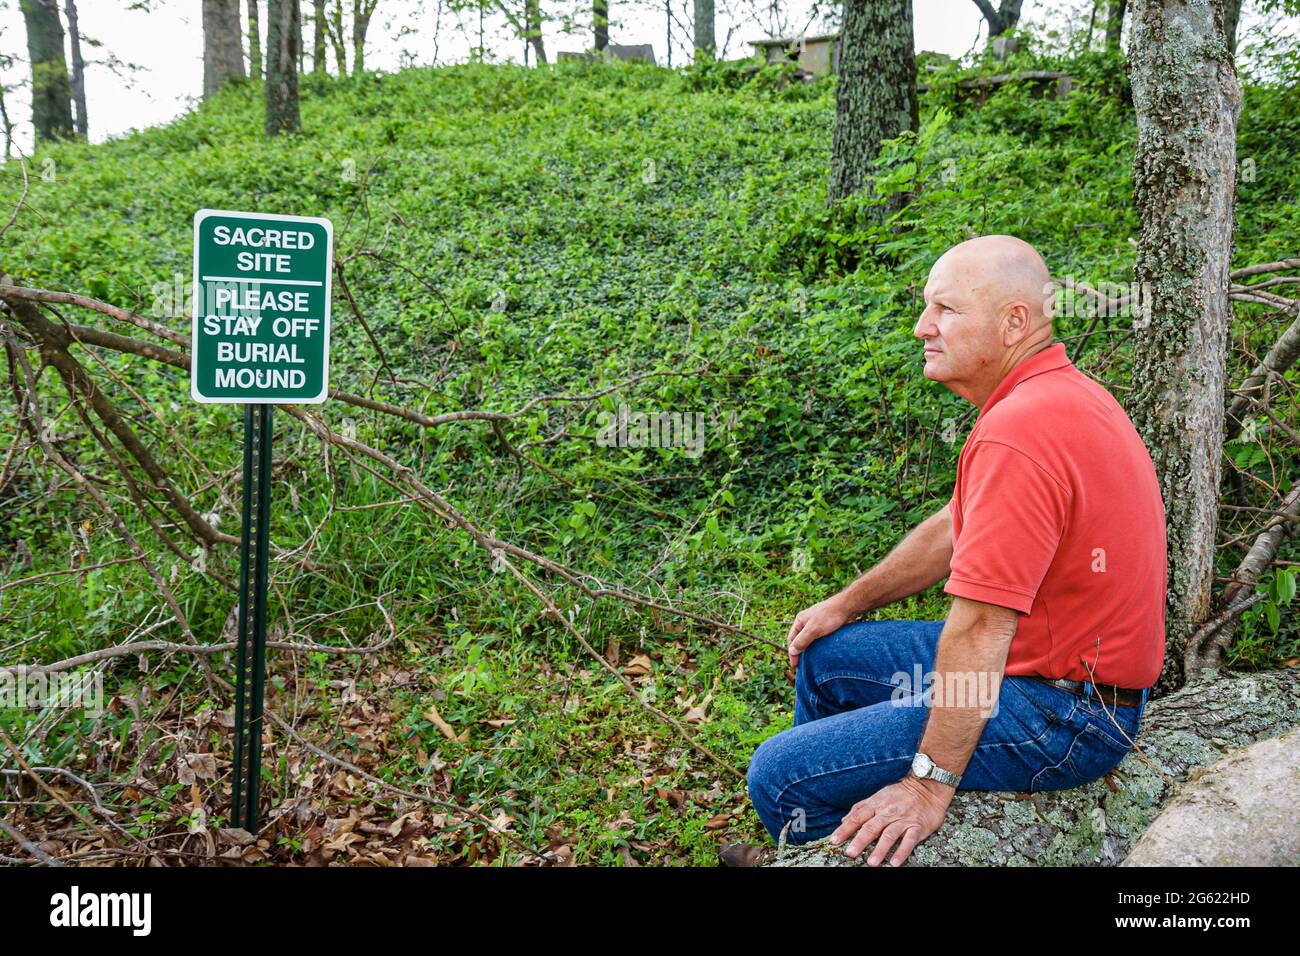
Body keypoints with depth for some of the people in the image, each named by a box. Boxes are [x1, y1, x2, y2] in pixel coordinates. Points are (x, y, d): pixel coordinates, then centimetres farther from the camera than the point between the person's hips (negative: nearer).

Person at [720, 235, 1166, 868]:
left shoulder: (1016, 434, -28)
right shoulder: (1054, 397, 8)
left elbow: (980, 626, -30)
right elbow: (954, 530, 18)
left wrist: (931, 784, -23)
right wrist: (847, 602, 23)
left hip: (1058, 715, -11)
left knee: (780, 775, -11)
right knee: (825, 656, 20)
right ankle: (813, 842, 36)